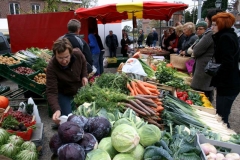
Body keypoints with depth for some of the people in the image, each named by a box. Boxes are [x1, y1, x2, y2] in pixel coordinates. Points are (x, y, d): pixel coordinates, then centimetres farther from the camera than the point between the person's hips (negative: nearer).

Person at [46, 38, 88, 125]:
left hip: (80, 90, 4)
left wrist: (84, 76, -12)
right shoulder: (51, 67, -35)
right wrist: (56, 109, -49)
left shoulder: (78, 54, -25)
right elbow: (51, 92, -35)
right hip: (64, 94, -3)